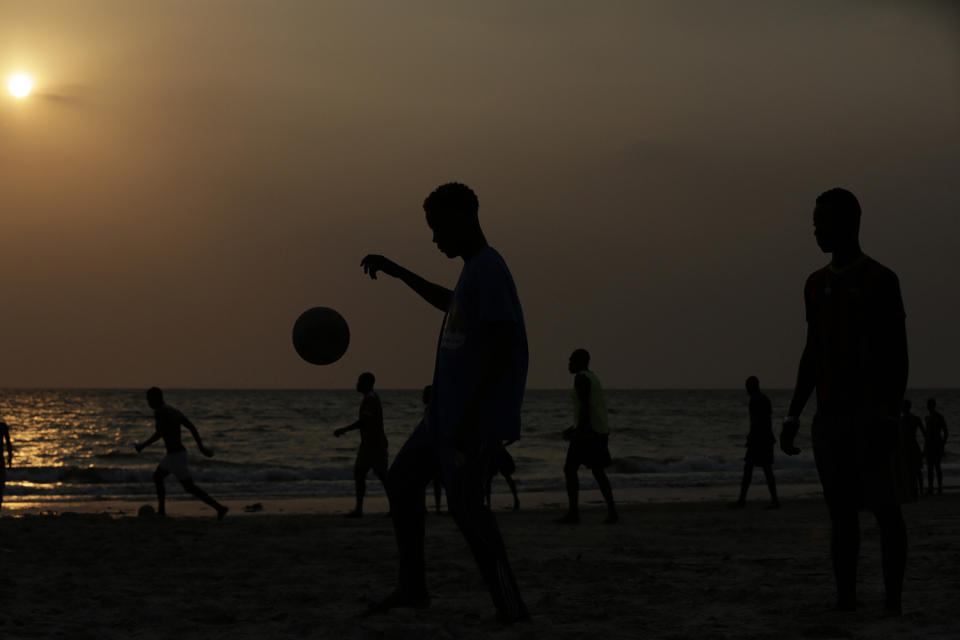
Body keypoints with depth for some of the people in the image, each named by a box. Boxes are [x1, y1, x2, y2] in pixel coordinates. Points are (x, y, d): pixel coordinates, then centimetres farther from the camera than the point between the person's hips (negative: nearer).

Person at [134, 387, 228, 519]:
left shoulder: (159, 412, -15)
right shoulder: (174, 411, 12)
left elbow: (158, 434, -23)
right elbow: (192, 427, 11)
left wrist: (143, 445, -10)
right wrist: (201, 447, 14)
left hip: (175, 455, -10)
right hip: (180, 451, 10)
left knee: (189, 487, -5)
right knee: (157, 477, 22)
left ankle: (220, 508, -9)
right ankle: (161, 510, 23)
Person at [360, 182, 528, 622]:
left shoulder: (488, 269, -16)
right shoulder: (475, 270, 15)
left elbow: (504, 343, -24)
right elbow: (450, 305, 38)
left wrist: (472, 414, -26)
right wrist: (397, 272, 34)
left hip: (474, 417, -10)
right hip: (446, 413, 10)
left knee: (464, 504, -9)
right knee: (401, 480, 14)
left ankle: (509, 604, -2)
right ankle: (412, 586, 19)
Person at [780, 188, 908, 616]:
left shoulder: (881, 280, -4)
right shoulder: (817, 285, 14)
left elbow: (898, 352, -7)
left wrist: (891, 416, -16)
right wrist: (793, 416, 10)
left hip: (872, 412, -5)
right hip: (830, 415, 5)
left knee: (883, 507, -6)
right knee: (841, 510, 3)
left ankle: (893, 602, -3)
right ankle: (845, 600, 5)